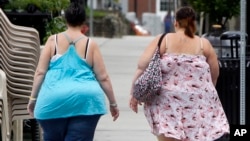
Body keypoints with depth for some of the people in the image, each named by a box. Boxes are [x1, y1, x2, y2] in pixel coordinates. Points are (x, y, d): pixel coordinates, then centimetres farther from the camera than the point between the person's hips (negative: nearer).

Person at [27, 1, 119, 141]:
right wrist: (113, 103, 14)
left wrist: (33, 98, 12)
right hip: (85, 100, 0)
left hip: (54, 100, 0)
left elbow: (40, 72, 3)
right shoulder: (91, 44, 5)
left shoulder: (53, 41, 5)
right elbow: (103, 78, 5)